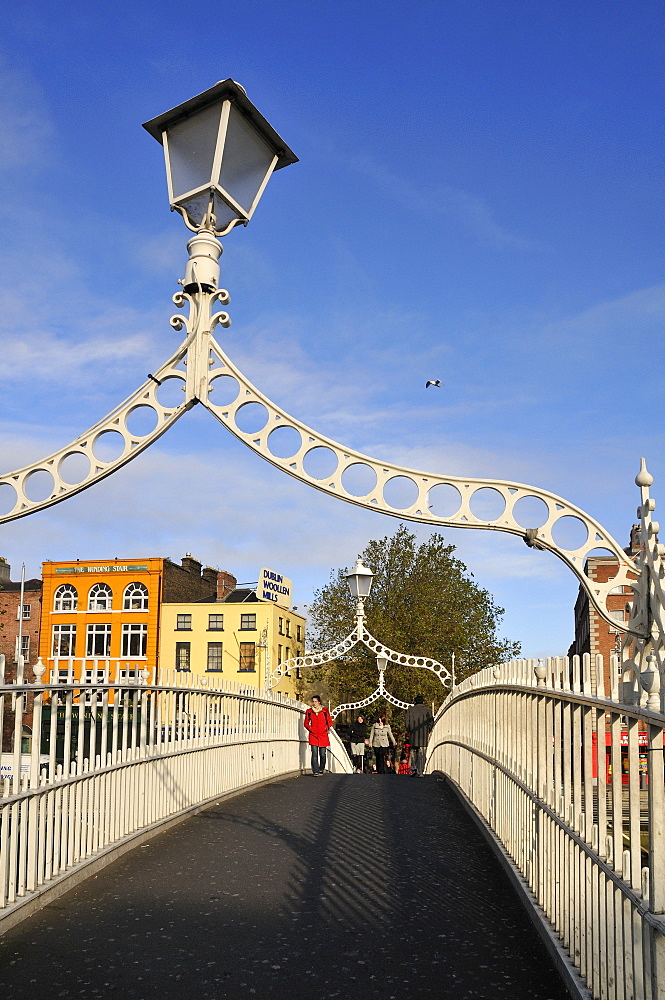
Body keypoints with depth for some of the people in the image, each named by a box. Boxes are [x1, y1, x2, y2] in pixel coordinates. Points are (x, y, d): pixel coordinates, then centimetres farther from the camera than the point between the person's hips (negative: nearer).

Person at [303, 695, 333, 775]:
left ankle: (321, 770, 20)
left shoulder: (325, 711, 5)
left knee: (322, 755, 2)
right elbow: (306, 723, 14)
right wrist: (311, 729, 2)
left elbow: (329, 722, 12)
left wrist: (326, 728, 1)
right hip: (313, 735, 0)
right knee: (314, 754, -11)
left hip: (323, 735, 0)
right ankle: (315, 771, -10)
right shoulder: (309, 711, 7)